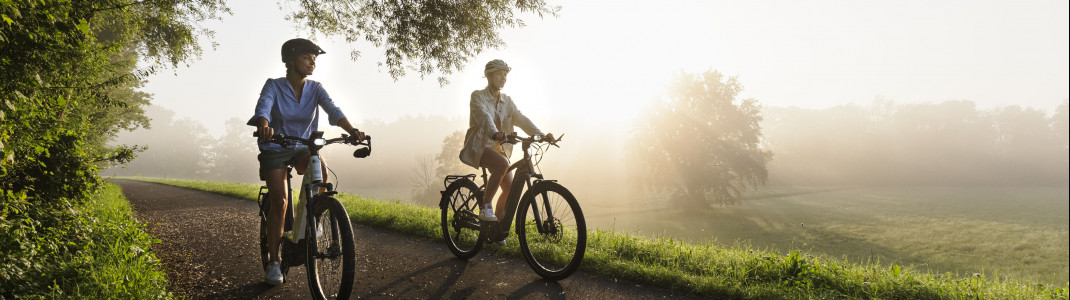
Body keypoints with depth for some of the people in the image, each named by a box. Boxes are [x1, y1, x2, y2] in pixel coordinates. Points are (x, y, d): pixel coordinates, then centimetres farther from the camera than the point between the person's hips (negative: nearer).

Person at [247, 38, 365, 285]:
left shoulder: (315, 89, -3)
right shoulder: (273, 86, -10)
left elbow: (333, 110, -19)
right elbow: (263, 108, -28)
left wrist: (352, 130, -39)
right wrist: (264, 127, -53)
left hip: (303, 147, 2)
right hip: (275, 150, -2)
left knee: (321, 169, -31)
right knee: (279, 203, -10)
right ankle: (274, 261, 3)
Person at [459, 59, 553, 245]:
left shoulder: (507, 101, 11)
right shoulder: (478, 96, -5)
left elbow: (521, 119, -3)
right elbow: (483, 116, -26)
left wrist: (541, 135, -20)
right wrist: (495, 133, -46)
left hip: (498, 147, 6)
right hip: (479, 146, -6)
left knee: (510, 188, -8)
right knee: (502, 164, -35)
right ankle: (485, 207, -24)